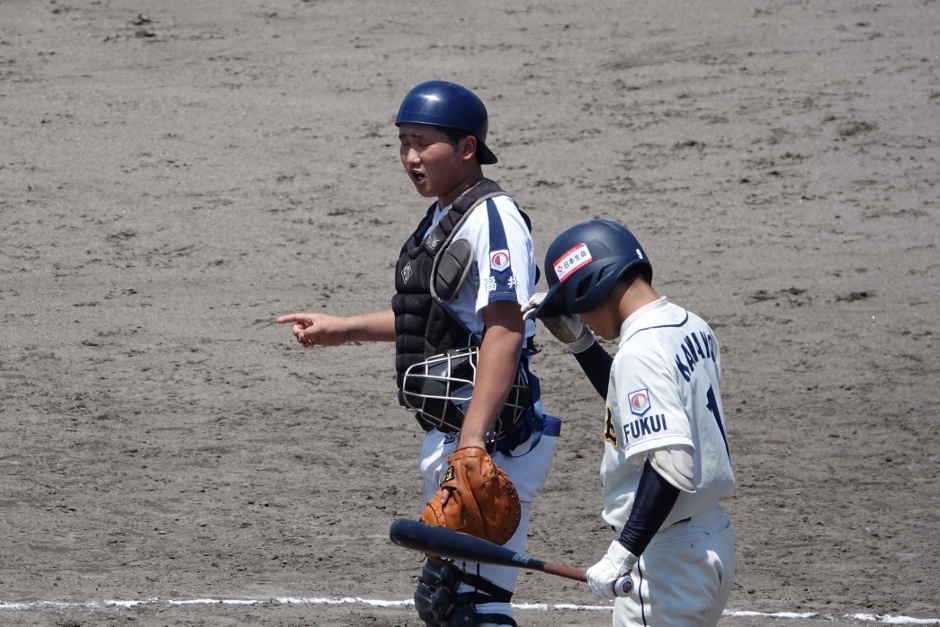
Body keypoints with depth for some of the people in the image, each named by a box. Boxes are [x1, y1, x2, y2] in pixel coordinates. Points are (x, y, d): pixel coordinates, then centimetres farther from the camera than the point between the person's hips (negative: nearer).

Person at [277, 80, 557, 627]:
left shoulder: (493, 218, -15)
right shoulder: (442, 218, 17)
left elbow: (504, 331, -24)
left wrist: (472, 442, -31)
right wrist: (343, 330, 35)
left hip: (493, 440, -11)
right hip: (446, 437, 11)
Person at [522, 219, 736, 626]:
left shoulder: (642, 350, -20)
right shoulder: (692, 328, 9)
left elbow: (670, 465, -29)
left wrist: (622, 555, -28)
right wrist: (580, 344, 20)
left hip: (667, 557, -10)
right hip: (714, 542, 10)